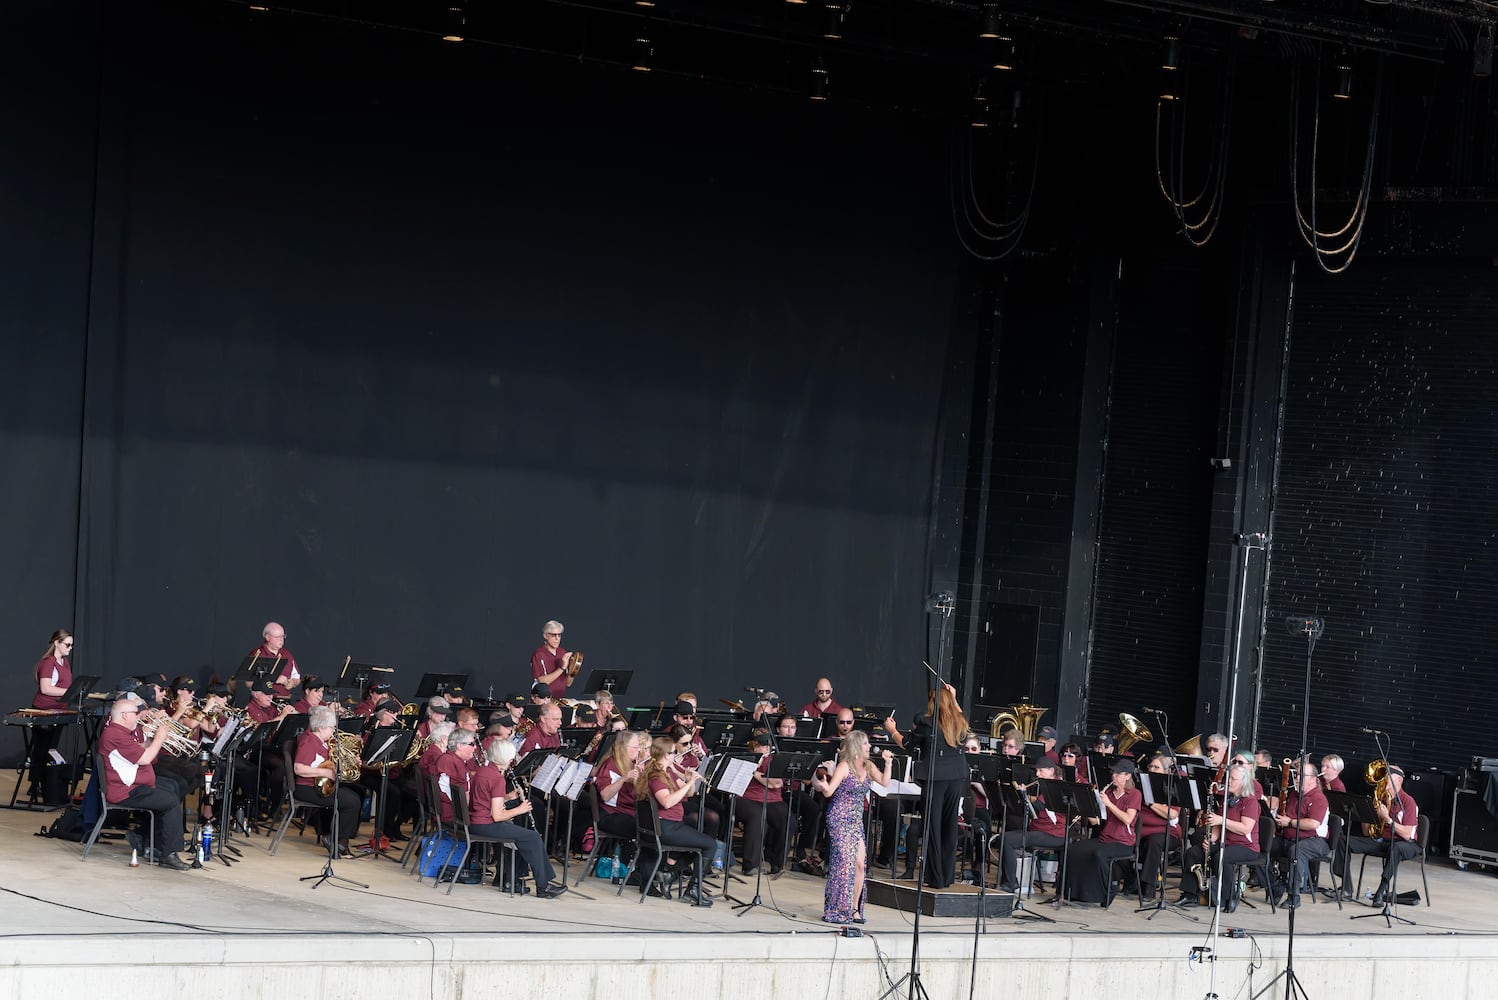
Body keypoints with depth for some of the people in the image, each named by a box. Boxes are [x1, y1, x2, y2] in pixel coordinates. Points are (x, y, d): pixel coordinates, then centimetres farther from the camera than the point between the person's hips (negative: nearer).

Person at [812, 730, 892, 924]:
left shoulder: (868, 767, 9)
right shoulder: (844, 767, -11)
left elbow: (885, 782, 3)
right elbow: (828, 793, -16)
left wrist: (888, 763, -2)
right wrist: (823, 785, -37)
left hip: (856, 820, 7)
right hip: (840, 819, -7)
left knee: (860, 864, 0)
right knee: (843, 862, -9)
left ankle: (854, 909, 10)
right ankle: (836, 911, -3)